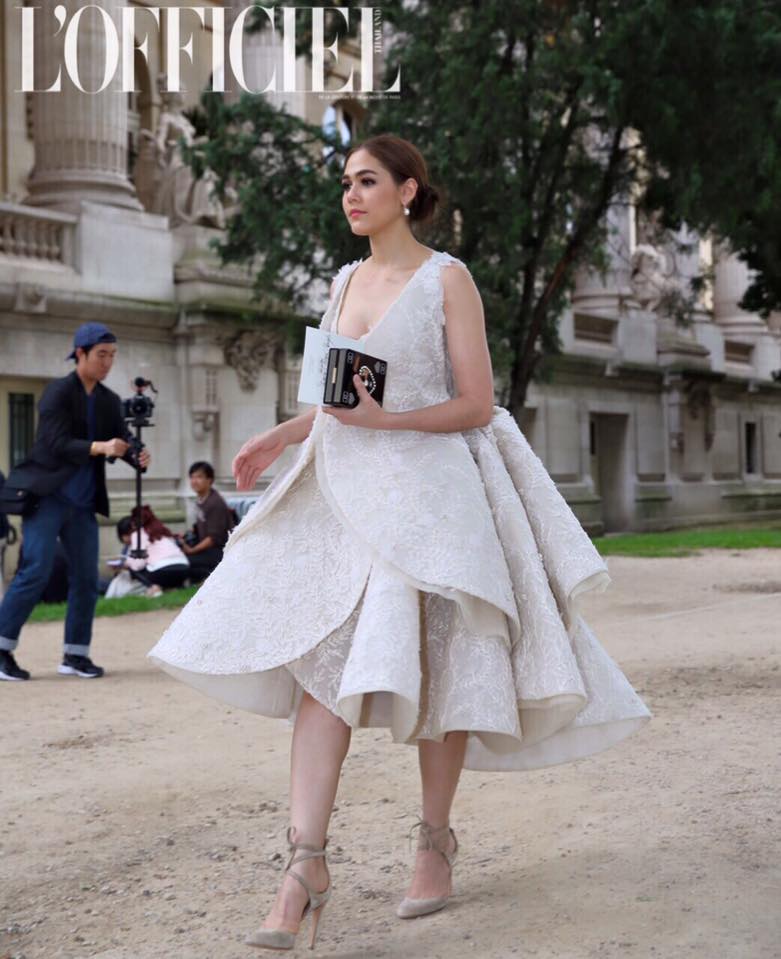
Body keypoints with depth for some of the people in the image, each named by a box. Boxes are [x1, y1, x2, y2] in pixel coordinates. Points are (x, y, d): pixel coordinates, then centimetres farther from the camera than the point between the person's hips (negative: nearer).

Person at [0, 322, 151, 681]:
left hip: (83, 502, 6)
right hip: (47, 495, -6)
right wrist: (100, 448, -34)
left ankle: (75, 655, 13)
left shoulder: (110, 402, 10)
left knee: (86, 578, 4)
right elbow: (58, 443, -19)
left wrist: (138, 457, -20)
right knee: (36, 571, -12)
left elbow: (123, 443, 3)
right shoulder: (58, 392, -9)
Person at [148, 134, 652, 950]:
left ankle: (436, 842, 21)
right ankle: (306, 866, -10)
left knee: (430, 667, 2)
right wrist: (280, 438, 7)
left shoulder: (448, 279, -4)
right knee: (323, 665, -7)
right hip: (344, 491, 5)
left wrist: (384, 420, -20)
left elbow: (476, 405, -8)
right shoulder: (345, 281, 14)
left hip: (425, 491, -5)